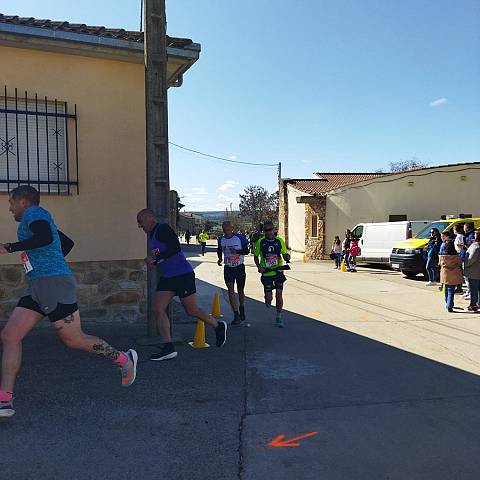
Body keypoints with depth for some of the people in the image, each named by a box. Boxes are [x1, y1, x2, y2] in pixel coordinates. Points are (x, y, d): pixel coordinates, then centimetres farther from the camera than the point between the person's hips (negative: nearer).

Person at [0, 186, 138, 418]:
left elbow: (45, 238, -26)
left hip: (54, 284, -10)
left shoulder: (34, 213, -5)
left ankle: (124, 359, 17)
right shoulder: (40, 220, 23)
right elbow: (67, 243, 34)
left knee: (74, 340, -1)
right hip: (37, 287, 10)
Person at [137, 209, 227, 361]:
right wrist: (152, 261, 8)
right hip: (167, 278, 9)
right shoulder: (152, 236, 16)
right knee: (158, 309, -3)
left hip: (182, 275, -9)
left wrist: (155, 259, -22)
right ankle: (168, 348, -1)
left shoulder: (163, 229, -13)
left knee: (192, 311, 2)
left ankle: (219, 327, 26)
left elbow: (175, 248, -25)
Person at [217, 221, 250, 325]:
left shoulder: (240, 237, -8)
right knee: (231, 290, -10)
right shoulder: (221, 239, 2)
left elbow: (246, 251, -6)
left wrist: (237, 251, -23)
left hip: (239, 267, -1)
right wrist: (220, 258, 2)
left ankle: (242, 309, 36)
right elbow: (219, 250, 20)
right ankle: (236, 315, -9)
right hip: (228, 268, 2)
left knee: (240, 290, 10)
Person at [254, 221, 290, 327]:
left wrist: (287, 257, -14)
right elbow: (256, 256, 8)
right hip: (266, 273, -1)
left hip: (278, 272, 1)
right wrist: (259, 267, -9)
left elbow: (284, 254, 9)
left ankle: (279, 317, 17)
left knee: (279, 294, -2)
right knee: (268, 298, -2)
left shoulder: (280, 241, -1)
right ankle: (268, 301, 38)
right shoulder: (260, 242, -3)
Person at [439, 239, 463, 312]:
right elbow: (460, 264, -1)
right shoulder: (456, 256, -14)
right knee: (451, 291, 1)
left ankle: (448, 304, 31)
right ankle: (449, 306, -5)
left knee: (446, 290, 19)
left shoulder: (441, 255, -8)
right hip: (454, 276, -3)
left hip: (445, 275, 3)